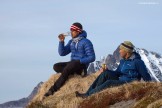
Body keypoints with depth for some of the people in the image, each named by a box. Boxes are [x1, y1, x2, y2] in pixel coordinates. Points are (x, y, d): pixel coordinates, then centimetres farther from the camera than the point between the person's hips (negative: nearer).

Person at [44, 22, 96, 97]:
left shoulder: (86, 42, -8)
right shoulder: (71, 42, 14)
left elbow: (92, 58, -12)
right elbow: (62, 53, 9)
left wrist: (79, 61, -19)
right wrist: (61, 41, -3)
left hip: (82, 65, -8)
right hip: (72, 63, 8)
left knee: (66, 70, -31)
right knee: (56, 67, -13)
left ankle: (53, 90, -30)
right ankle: (75, 73, -22)